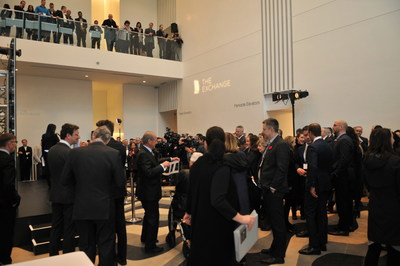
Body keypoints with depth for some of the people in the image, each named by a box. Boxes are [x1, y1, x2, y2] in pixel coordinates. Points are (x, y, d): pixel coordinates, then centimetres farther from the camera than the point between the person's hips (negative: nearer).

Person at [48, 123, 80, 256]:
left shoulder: (52, 150, 4)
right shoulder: (69, 152, -21)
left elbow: (51, 171, 10)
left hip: (55, 194, 8)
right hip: (69, 195, -8)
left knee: (56, 226, 18)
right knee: (69, 229, 5)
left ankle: (53, 254, 29)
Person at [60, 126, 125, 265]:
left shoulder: (75, 152, -6)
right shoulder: (113, 153, -12)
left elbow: (64, 180, 0)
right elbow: (120, 183, -10)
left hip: (82, 208, 2)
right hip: (105, 208, -2)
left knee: (86, 247, 18)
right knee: (106, 247, 13)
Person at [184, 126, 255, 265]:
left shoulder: (197, 164, -1)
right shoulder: (222, 168, -22)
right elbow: (217, 200, -33)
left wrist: (189, 212, 23)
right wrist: (240, 218, -28)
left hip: (200, 220, 7)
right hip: (217, 224, -6)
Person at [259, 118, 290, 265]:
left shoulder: (281, 145, -16)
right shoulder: (271, 144, 14)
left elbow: (281, 169, -22)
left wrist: (273, 187, -19)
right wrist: (265, 186, 13)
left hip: (274, 191, -10)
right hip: (268, 189, 10)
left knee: (278, 222, 2)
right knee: (273, 220, 20)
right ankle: (275, 248, 35)